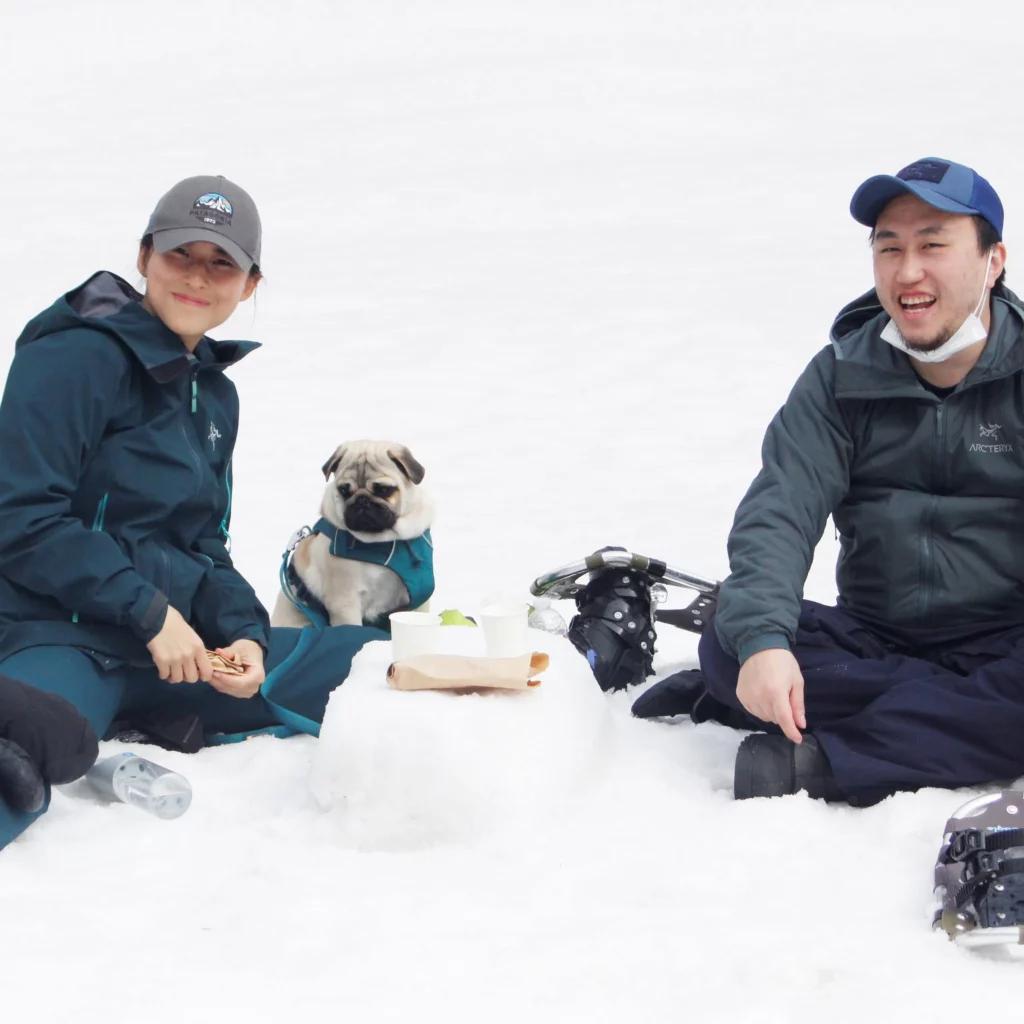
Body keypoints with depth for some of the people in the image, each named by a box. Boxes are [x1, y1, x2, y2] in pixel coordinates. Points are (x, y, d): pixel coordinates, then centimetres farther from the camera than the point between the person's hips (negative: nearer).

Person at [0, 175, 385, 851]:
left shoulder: (216, 395, 17)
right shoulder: (76, 358, -6)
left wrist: (244, 634, -1)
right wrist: (150, 612, -15)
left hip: (179, 642, 8)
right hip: (62, 637, -8)